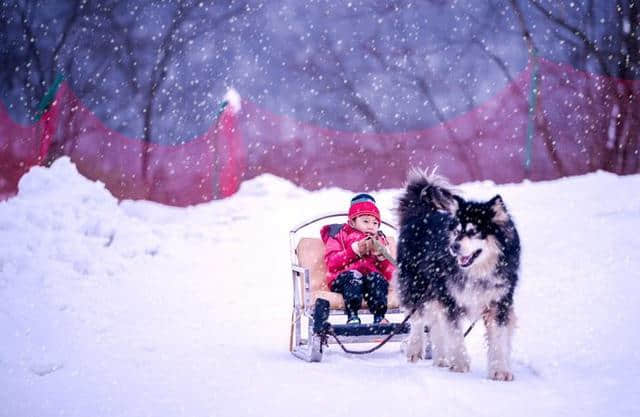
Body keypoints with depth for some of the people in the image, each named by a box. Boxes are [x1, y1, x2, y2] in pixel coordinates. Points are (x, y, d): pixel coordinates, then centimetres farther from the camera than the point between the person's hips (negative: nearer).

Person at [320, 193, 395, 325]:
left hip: (372, 277, 2)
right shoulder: (341, 236, 17)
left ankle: (379, 316, -40)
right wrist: (355, 250, -8)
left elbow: (390, 274, 15)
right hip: (342, 278, -2)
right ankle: (352, 316, -45)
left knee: (376, 278, -30)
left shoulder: (380, 241, 26)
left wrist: (381, 255, -3)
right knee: (354, 276, -35)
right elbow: (331, 263, -2)